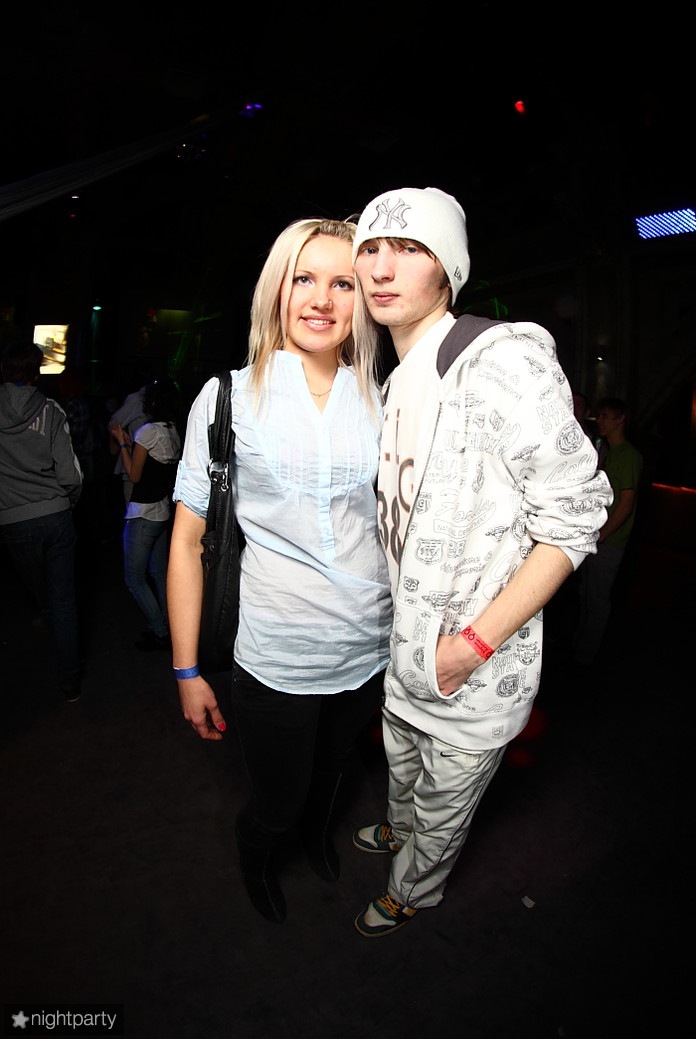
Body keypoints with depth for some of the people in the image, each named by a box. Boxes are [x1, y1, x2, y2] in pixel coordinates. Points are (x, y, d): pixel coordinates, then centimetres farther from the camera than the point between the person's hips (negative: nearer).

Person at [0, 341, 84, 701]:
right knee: (64, 599, 7)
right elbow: (70, 474, -9)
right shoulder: (49, 410, -6)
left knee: (41, 596, 21)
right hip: (55, 514, -1)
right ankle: (70, 681, 14)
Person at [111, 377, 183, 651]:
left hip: (143, 514, -8)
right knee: (160, 574, 17)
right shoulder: (173, 432, 7)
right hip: (164, 511, 9)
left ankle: (160, 633, 10)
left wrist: (122, 443, -3)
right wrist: (130, 442, 12)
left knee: (135, 578, 4)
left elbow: (134, 475, -12)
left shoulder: (148, 431, -17)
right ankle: (166, 628, 26)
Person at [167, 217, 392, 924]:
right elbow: (187, 539, -7)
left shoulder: (380, 402, 0)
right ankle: (254, 855, 56)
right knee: (275, 805, 18)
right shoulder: (230, 397, -9)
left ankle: (317, 832, 65)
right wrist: (187, 671, -6)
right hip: (275, 658, -3)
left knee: (332, 772, 28)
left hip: (369, 649, 4)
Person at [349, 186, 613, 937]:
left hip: (477, 665, -7)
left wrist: (475, 643, -21)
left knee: (442, 809, 21)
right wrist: (394, 619, 12)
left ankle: (412, 893, 51)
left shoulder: (499, 361, -22)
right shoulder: (397, 382, 6)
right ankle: (397, 832, 63)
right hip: (405, 648, 7)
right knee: (402, 766, 33)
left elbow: (575, 515, -22)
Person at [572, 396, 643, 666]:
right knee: (586, 594, 18)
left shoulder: (628, 455, -14)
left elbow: (626, 504, -19)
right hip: (594, 538, 9)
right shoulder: (609, 453, 14)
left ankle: (584, 656, 15)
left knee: (597, 599, 2)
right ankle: (576, 645, 33)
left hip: (607, 543, -9)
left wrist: (599, 537, -18)